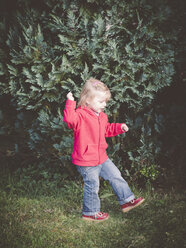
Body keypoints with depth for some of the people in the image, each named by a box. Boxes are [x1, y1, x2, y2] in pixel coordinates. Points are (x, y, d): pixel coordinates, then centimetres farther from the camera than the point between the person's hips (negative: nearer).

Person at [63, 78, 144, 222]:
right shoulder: (81, 115, -20)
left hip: (101, 157, 8)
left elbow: (107, 129, 25)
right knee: (92, 186, 3)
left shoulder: (101, 116, 8)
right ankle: (90, 212, 22)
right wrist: (70, 103, -45)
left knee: (115, 176, 15)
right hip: (86, 161, -8)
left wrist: (119, 127, 13)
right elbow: (69, 119, -43)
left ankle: (127, 200, 30)